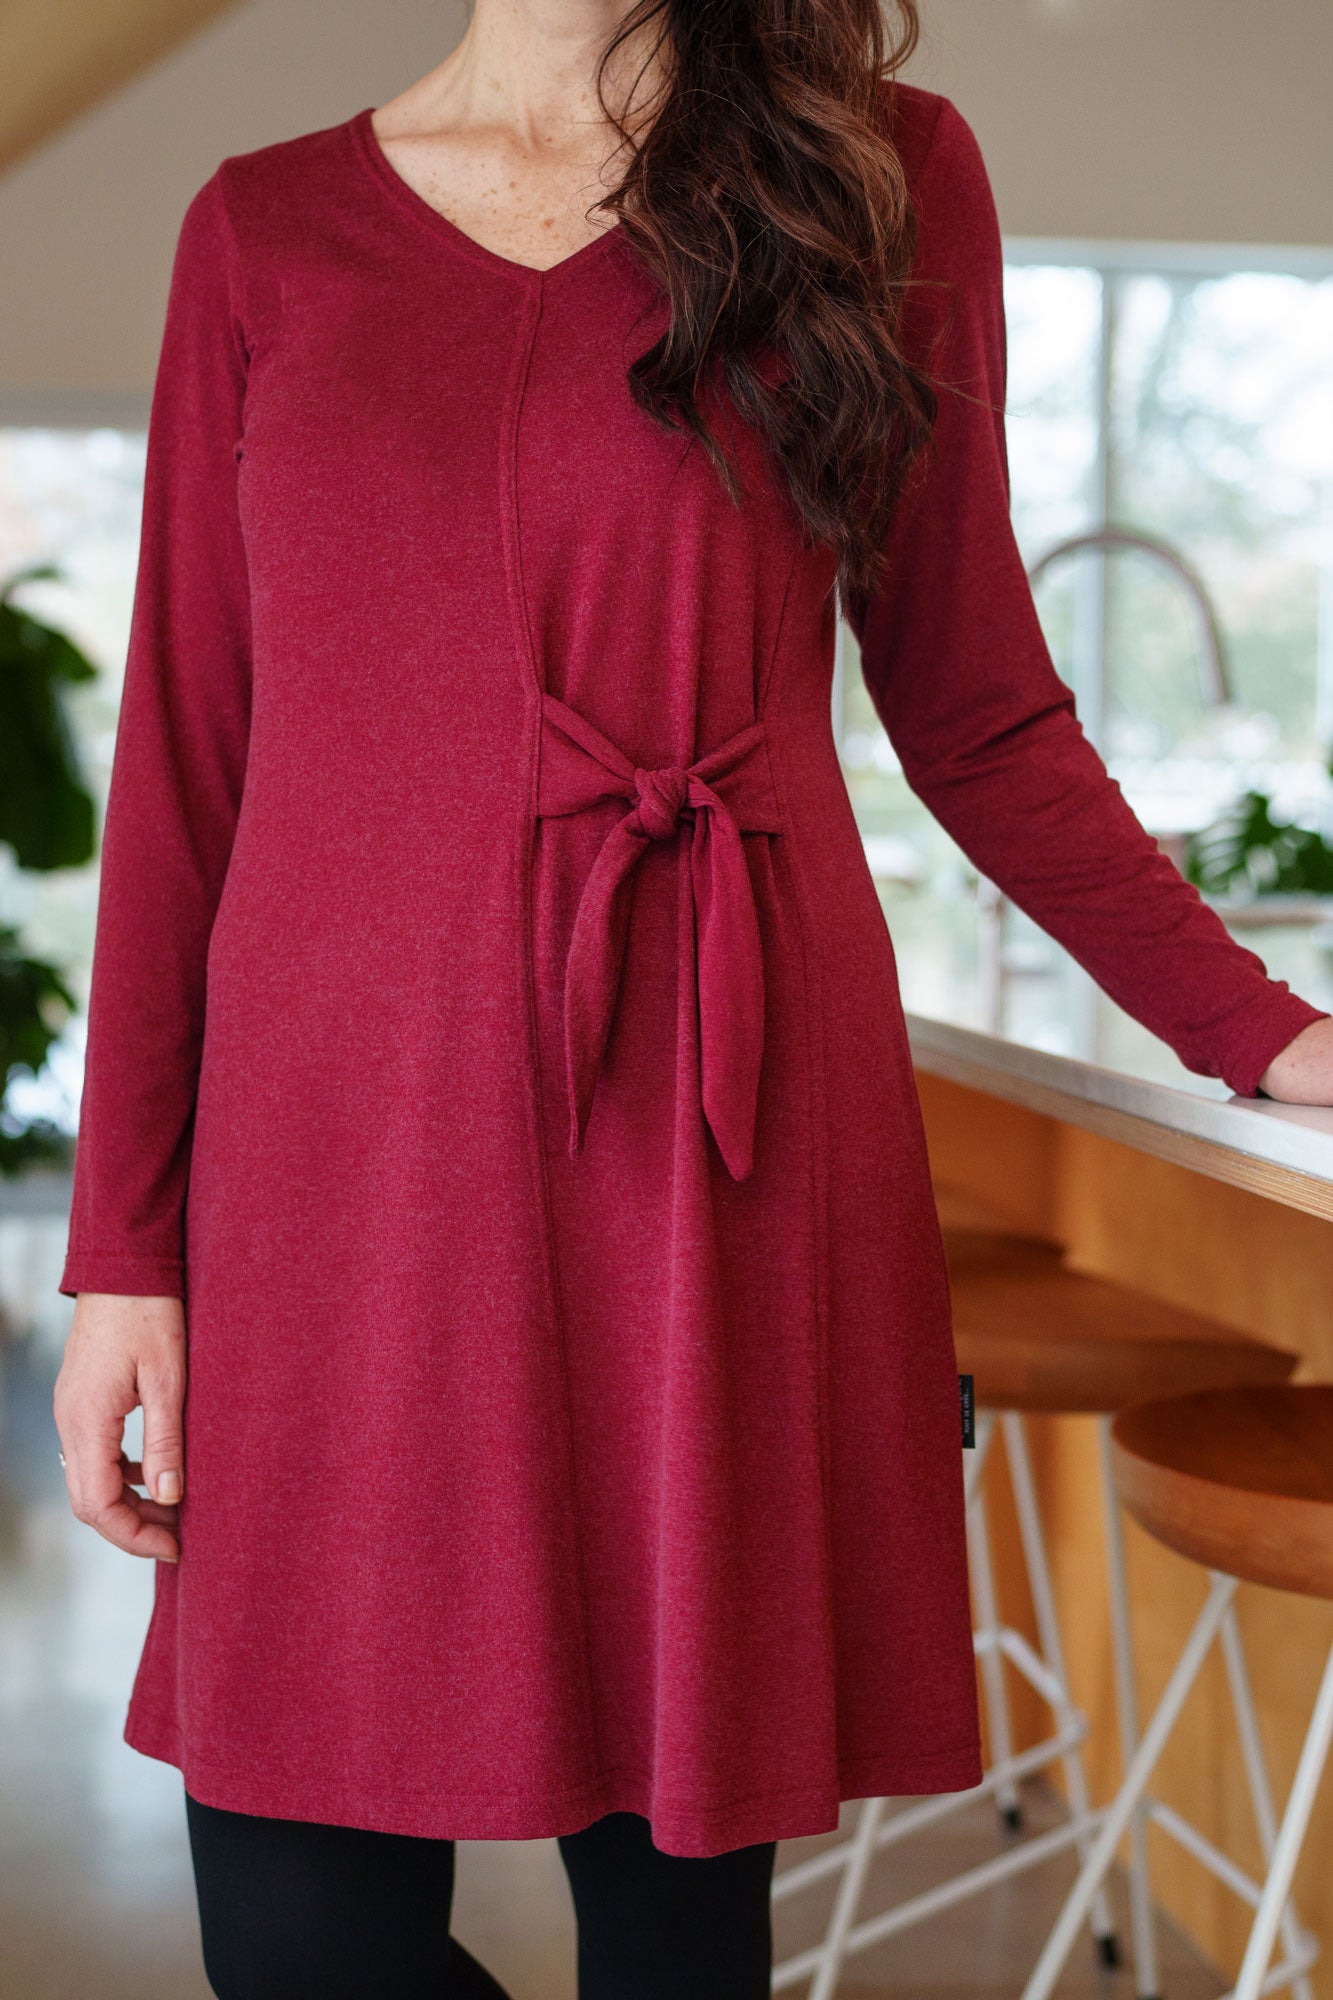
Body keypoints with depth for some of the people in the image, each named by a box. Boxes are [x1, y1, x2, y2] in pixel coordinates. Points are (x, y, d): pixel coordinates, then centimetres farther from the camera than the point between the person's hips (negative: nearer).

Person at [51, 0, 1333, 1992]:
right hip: (353, 1155, 1)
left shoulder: (890, 178, 8)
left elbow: (976, 711, 12)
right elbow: (182, 760, 8)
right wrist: (123, 1244, 3)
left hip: (723, 1151, -1)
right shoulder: (264, 227, 10)